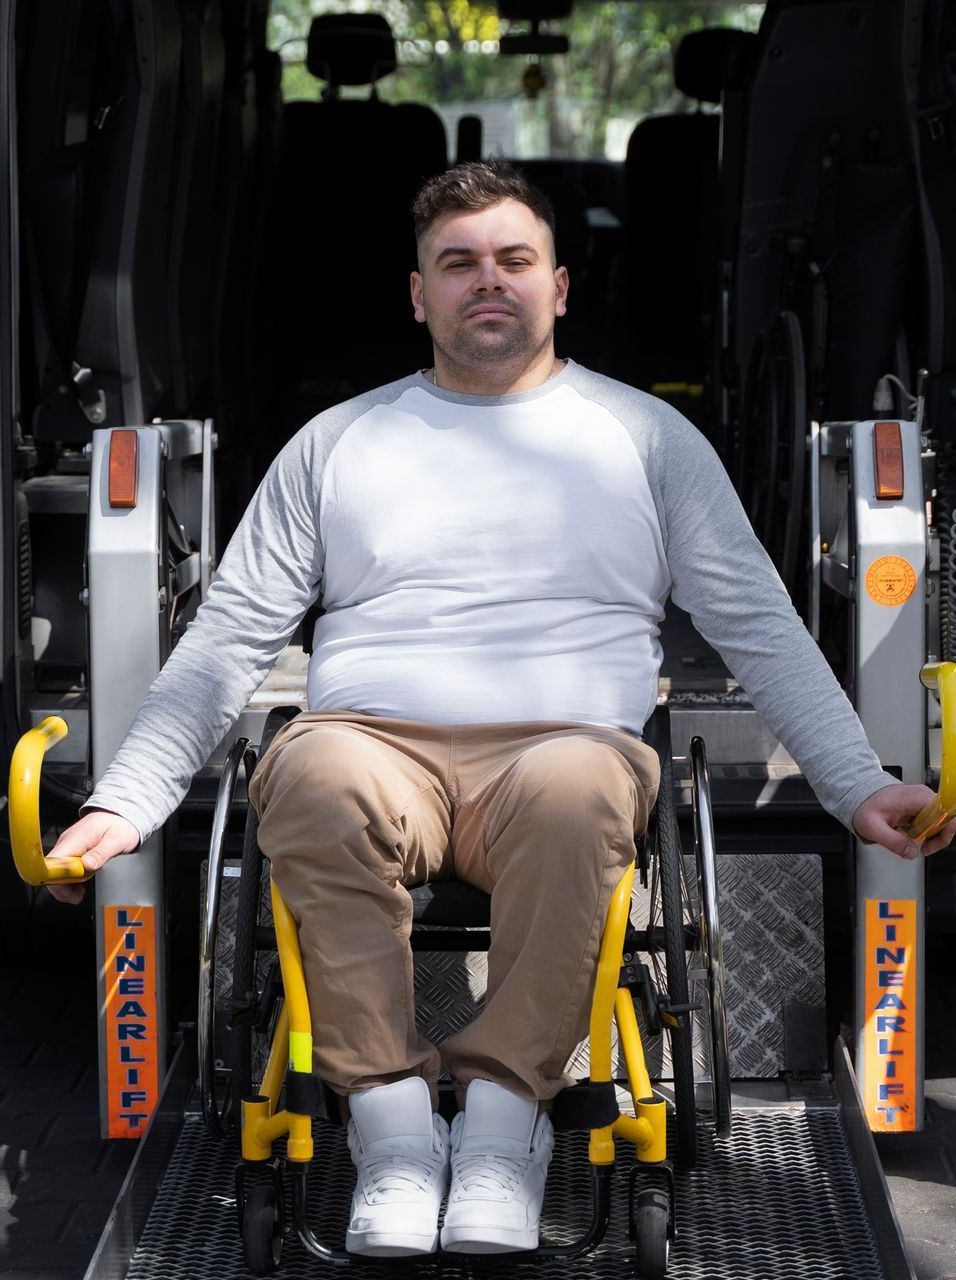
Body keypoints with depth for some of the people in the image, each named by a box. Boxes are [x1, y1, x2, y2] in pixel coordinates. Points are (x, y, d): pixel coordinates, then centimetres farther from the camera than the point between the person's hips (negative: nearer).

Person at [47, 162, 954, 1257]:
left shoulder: (647, 435, 19)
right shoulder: (338, 441, 21)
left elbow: (759, 627, 18)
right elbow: (230, 635, 17)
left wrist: (859, 785, 6)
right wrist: (123, 806, 6)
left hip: (564, 744, -1)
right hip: (376, 742, 1)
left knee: (575, 788, -39)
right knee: (318, 775, -37)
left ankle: (502, 1117, -28)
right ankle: (392, 1129, -28)